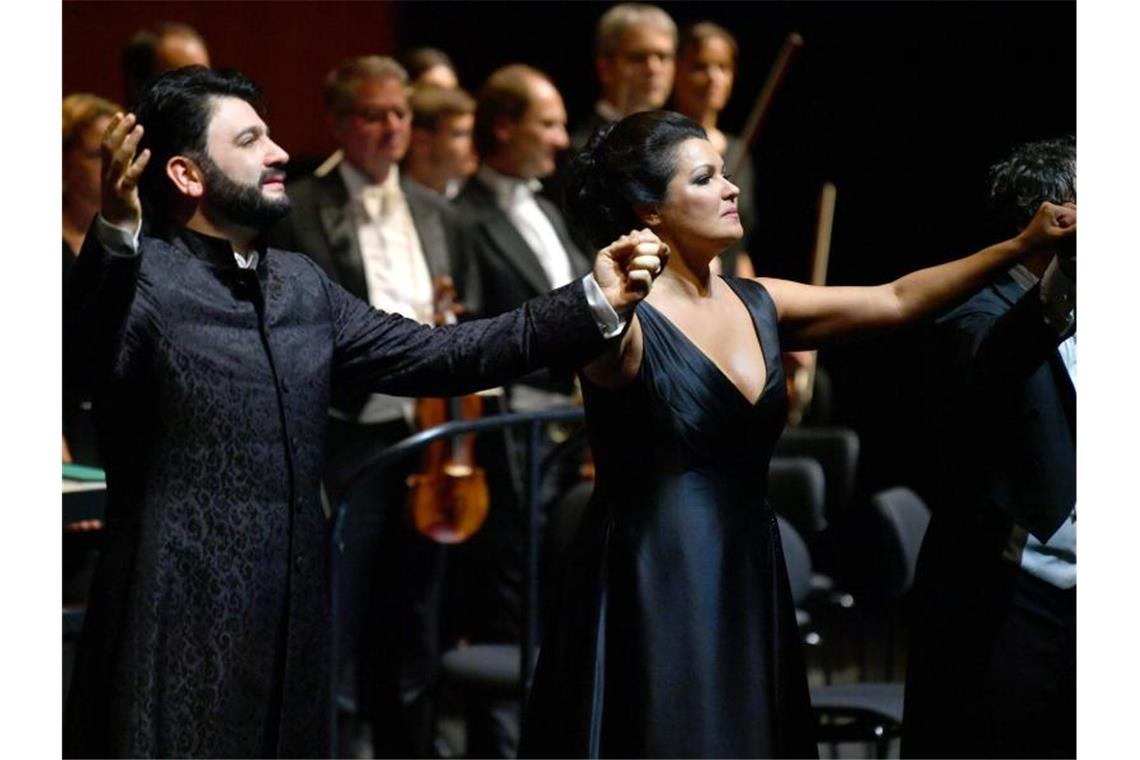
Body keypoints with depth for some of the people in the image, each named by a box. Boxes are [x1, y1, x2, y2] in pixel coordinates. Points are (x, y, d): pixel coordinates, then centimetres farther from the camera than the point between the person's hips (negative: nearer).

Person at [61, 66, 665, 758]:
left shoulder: (302, 286, 15)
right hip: (178, 631, -7)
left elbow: (436, 355, 14)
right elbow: (87, 356, -30)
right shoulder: (141, 279, -9)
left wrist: (593, 304, 5)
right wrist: (116, 231, -48)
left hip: (293, 623, 7)